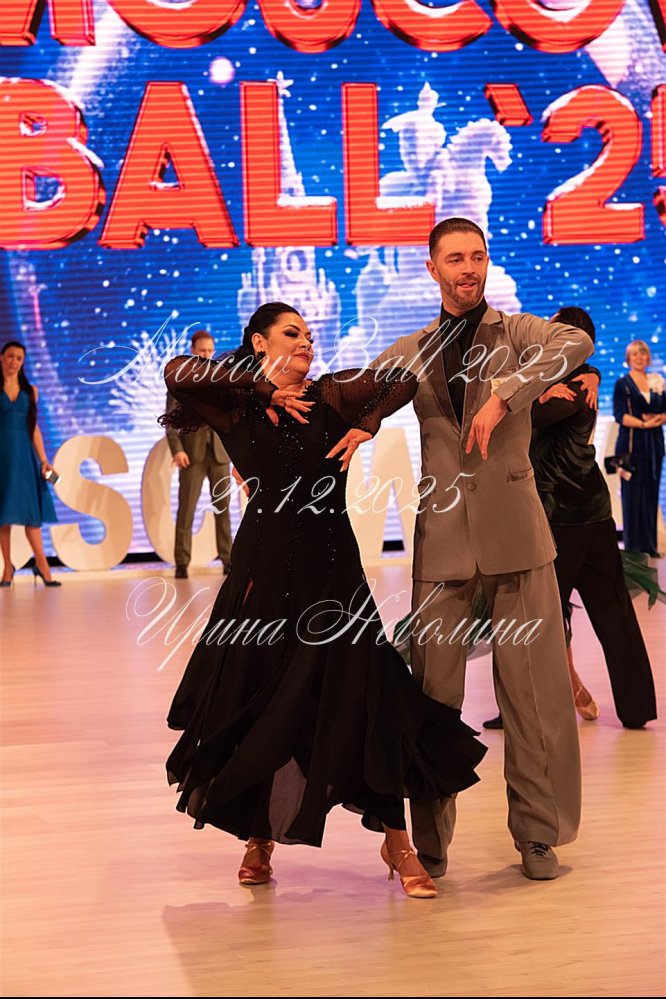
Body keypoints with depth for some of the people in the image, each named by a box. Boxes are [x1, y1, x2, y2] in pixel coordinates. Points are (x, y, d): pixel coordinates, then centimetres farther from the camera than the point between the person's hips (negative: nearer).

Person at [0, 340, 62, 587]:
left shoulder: (30, 390, 10)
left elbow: (34, 427, 11)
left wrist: (44, 460, 3)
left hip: (24, 454, 2)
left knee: (31, 508, 0)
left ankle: (41, 564, 2)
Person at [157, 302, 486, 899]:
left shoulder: (331, 395, 9)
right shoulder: (234, 409, 4)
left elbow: (406, 378, 6)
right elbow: (180, 372, -12)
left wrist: (366, 426, -6)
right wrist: (264, 387, -10)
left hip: (333, 566, 0)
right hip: (265, 566, 0)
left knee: (368, 696, -7)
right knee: (257, 700, 7)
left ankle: (396, 842, 2)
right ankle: (259, 839, 25)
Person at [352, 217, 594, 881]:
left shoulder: (514, 332, 5)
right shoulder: (412, 352, 14)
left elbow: (575, 343, -16)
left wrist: (503, 396, -28)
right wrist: (356, 422, -11)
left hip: (514, 527, -2)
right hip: (442, 534, 2)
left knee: (534, 687, -1)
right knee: (433, 689, 1)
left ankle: (538, 833, 9)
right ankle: (430, 842, 10)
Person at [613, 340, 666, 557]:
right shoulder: (623, 384, 1)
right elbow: (620, 415, -8)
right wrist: (643, 424, -19)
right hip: (632, 444, -4)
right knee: (633, 494, -5)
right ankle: (634, 546, 0)